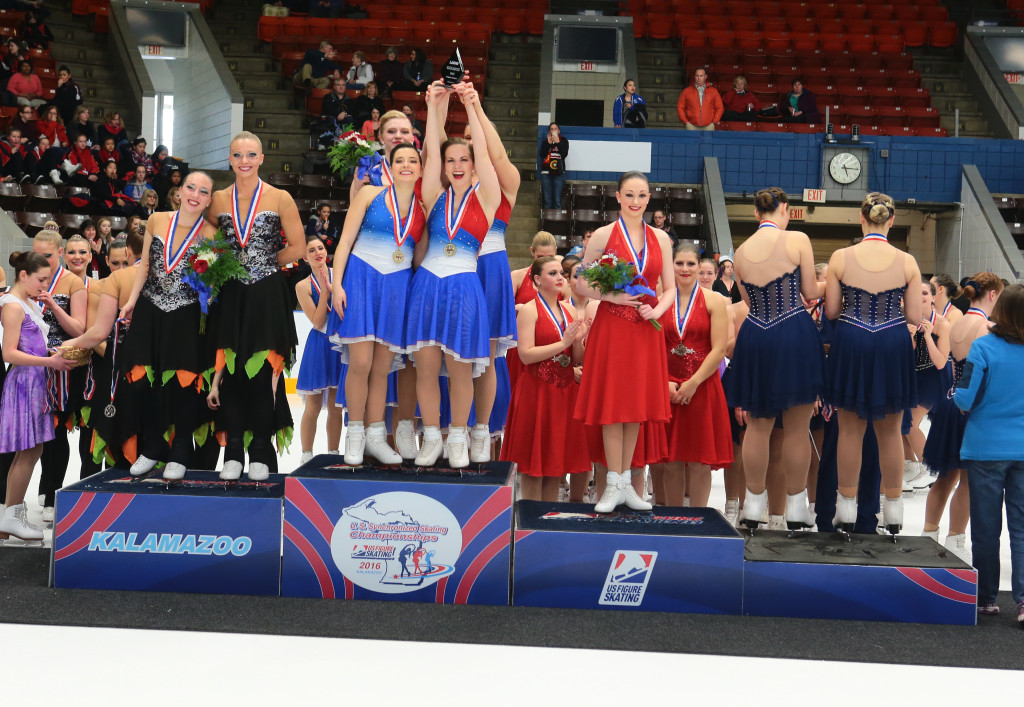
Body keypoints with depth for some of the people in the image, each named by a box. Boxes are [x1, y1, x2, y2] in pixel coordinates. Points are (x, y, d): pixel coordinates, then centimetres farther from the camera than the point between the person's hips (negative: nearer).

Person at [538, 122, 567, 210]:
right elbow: (542, 155, -1)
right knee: (547, 200, -2)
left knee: (557, 200, -7)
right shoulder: (545, 141, 11)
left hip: (559, 173, -1)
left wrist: (558, 143, -12)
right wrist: (548, 143, -8)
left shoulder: (564, 141, 9)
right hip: (546, 173, 1)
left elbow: (565, 154, -5)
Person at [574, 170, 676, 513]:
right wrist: (612, 296, -16)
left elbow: (670, 288, 11)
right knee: (613, 401, -2)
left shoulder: (660, 239, 9)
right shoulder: (604, 235, -1)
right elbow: (582, 284, 0)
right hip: (611, 327, -4)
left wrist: (656, 311, -8)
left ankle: (625, 481, 17)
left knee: (637, 403, 7)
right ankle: (613, 484, 5)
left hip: (646, 330, 4)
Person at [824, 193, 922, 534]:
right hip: (892, 347, 1)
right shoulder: (907, 262, -7)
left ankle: (847, 507, 18)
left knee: (850, 428, 11)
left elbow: (830, 311, -3)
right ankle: (893, 510, 23)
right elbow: (915, 317, -4)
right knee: (890, 431, 13)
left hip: (850, 345, 0)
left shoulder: (840, 257, -8)